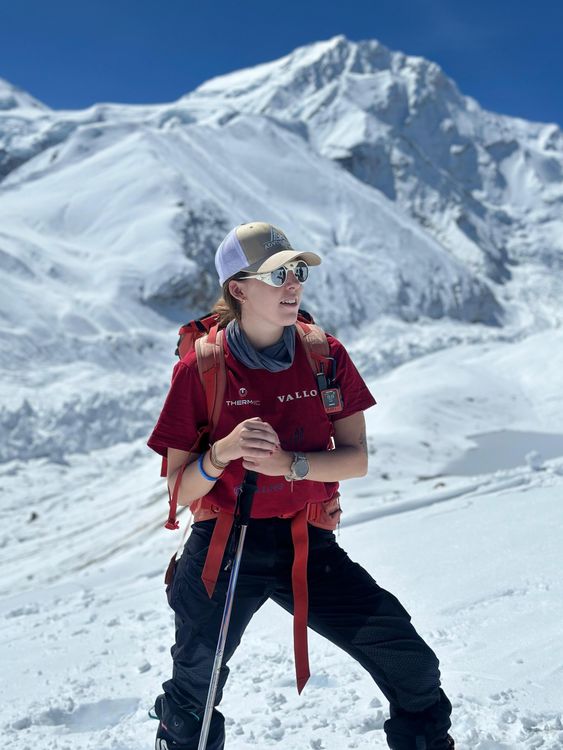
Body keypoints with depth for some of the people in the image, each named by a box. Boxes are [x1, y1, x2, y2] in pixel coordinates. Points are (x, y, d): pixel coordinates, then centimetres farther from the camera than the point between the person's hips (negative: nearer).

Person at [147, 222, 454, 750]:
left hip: (308, 546, 2)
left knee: (412, 667, -6)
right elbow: (180, 491, -6)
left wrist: (289, 464, -20)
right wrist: (223, 452, -26)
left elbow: (357, 459, -3)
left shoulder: (326, 356, 0)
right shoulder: (200, 368, -7)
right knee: (194, 697, 11)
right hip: (223, 551, -1)